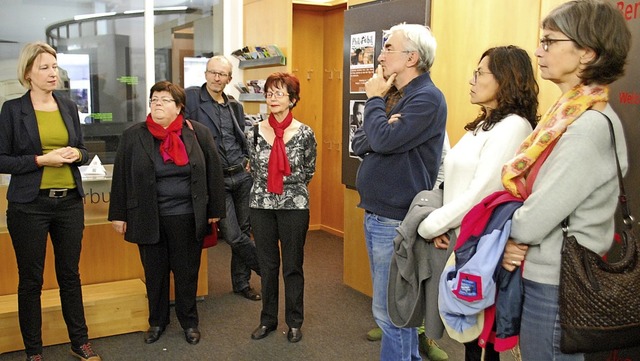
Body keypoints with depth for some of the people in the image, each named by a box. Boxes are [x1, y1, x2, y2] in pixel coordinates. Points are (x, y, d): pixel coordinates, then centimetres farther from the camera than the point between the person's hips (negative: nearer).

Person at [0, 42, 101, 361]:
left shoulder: (68, 106, 8)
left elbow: (83, 151, 15)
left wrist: (76, 154, -7)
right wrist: (41, 159, -17)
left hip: (70, 202, 4)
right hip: (30, 204, -4)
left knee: (70, 274, 13)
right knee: (31, 279, 8)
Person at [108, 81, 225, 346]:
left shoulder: (198, 133, -2)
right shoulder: (133, 136, -1)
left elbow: (213, 172, 1)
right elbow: (121, 177, 2)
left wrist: (215, 210, 1)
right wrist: (118, 214, 1)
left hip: (188, 217, 0)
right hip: (148, 219, 1)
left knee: (187, 272, 11)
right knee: (154, 272, 13)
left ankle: (189, 321, 29)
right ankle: (157, 321, 32)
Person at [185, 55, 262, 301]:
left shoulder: (235, 106, 13)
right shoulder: (191, 97, -3)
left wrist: (247, 160, 9)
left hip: (242, 176, 5)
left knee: (243, 232, 11)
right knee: (233, 236, -6)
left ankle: (241, 283, 28)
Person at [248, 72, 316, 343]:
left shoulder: (305, 133, -6)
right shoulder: (256, 132, -1)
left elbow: (309, 171, 4)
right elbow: (254, 168, 11)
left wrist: (287, 187, 5)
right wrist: (266, 187, 12)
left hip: (294, 206, -2)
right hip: (261, 205, 2)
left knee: (293, 266, 8)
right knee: (267, 265, 12)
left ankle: (294, 321, 24)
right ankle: (268, 319, 28)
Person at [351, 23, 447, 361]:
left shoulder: (427, 98, -15)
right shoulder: (389, 95, 13)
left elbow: (383, 140, -25)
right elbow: (359, 143, 7)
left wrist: (374, 99, -9)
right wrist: (382, 131, -14)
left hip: (396, 220, -9)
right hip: (374, 214, 9)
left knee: (390, 310, 0)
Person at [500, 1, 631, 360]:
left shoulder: (590, 127, -22)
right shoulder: (572, 114, 6)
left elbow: (533, 221, -23)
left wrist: (509, 237, -2)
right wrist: (515, 243, -6)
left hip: (555, 287, -9)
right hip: (546, 277, 9)